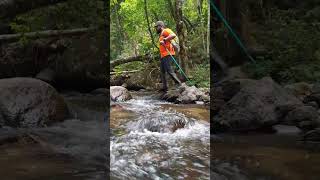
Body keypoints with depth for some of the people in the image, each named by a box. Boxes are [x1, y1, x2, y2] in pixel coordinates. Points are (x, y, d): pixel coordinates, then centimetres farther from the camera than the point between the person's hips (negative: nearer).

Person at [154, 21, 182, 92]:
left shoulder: (166, 31, -4)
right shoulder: (161, 35, 26)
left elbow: (173, 35, -23)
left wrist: (164, 40, -24)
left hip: (167, 54, -11)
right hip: (163, 55, 11)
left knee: (168, 70, -15)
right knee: (162, 71, 10)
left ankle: (178, 84, -12)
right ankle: (164, 87, 13)